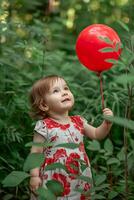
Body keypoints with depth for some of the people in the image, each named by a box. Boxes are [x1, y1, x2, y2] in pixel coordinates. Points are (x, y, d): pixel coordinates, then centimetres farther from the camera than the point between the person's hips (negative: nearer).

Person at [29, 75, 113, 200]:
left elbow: (96, 135, 17)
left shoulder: (78, 121, 3)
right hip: (55, 181, -5)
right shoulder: (44, 126, -13)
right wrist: (34, 176, -14)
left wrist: (107, 122, 1)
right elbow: (36, 152, -9)